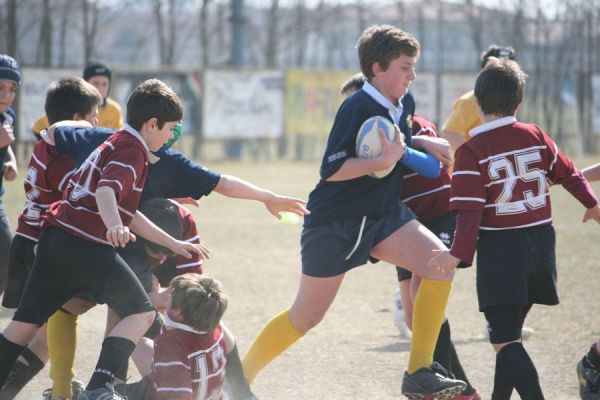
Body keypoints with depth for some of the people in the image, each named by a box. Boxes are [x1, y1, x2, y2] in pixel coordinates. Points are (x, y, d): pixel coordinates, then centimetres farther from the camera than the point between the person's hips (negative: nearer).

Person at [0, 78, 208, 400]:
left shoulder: (114, 144, 25)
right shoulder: (131, 151, -5)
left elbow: (129, 215, 28)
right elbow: (106, 191, -26)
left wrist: (175, 245, 29)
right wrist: (115, 226, -46)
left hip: (54, 238, 9)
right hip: (86, 246, -9)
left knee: (26, 322, 12)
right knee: (141, 312, 2)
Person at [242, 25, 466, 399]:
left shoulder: (402, 106, 4)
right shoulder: (357, 108, -20)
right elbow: (332, 170, -25)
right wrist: (385, 160, -29)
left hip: (384, 215, 7)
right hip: (335, 223, -6)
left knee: (441, 264, -18)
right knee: (306, 316, 2)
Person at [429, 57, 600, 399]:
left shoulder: (472, 151, -11)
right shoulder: (536, 136, 2)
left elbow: (471, 210, -18)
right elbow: (568, 173, 13)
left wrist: (458, 254, -20)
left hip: (500, 247, -6)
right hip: (541, 240, 6)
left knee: (504, 340, -5)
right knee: (510, 330, 21)